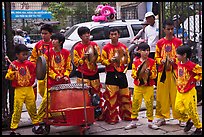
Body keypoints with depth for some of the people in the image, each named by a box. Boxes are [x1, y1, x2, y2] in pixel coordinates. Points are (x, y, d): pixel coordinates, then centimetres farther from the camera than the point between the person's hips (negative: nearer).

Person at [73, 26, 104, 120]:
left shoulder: (94, 45, 5)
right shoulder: (77, 47, -3)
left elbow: (99, 58, 7)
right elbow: (76, 62, -4)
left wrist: (94, 58, -14)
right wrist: (83, 58, -20)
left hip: (94, 73, 3)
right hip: (82, 75, -3)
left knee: (97, 94, 10)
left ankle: (99, 114, 23)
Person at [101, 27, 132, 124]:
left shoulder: (123, 47, 9)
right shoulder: (106, 48, -1)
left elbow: (128, 61, 14)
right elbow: (102, 61, -1)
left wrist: (125, 55, -6)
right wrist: (110, 60, -18)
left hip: (122, 74, 4)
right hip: (111, 75, -4)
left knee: (125, 96, 10)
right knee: (111, 97, -4)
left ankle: (126, 115, 24)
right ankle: (112, 118, 4)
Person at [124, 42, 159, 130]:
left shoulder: (152, 62, -1)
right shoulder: (136, 62, 1)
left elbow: (154, 74, -4)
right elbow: (133, 74, -1)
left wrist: (149, 73, -23)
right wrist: (138, 72, -19)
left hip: (149, 87, -1)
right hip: (138, 86, 1)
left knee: (149, 104, 3)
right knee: (135, 104, 5)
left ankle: (150, 122, 16)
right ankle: (133, 122, 17)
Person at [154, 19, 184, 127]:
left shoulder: (178, 42, 4)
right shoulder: (160, 43, 7)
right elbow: (156, 58, 11)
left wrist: (174, 60, -13)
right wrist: (162, 61, -9)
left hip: (175, 72, -2)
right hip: (163, 72, 2)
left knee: (176, 95, -2)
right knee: (162, 95, 5)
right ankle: (162, 117, 16)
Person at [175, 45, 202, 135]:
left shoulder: (192, 65, -20)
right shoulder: (179, 64, 4)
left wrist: (194, 79, -13)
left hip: (189, 91, -7)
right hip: (180, 90, 7)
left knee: (191, 110, -2)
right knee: (178, 107, 7)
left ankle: (199, 128, 14)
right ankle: (188, 121, 29)